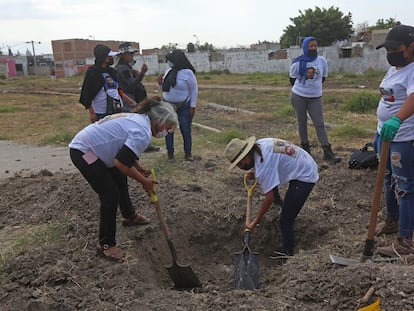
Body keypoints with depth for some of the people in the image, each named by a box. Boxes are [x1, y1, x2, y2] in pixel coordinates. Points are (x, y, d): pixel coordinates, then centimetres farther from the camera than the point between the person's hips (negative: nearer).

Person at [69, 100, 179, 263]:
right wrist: (144, 181, -16)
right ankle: (106, 245, 5)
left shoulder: (139, 119, 9)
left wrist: (141, 170, 9)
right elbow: (121, 162, -29)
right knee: (111, 196, -9)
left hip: (90, 147, 11)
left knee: (120, 180, 25)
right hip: (83, 152, -11)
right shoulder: (143, 133, -22)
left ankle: (130, 216, 48)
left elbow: (126, 152, 19)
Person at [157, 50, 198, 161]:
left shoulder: (187, 72, -11)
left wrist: (193, 106, -12)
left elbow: (194, 90, -9)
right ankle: (170, 153, 16)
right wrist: (161, 83, -4)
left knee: (186, 130, 0)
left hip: (184, 107, -5)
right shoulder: (169, 72, 7)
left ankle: (188, 153, 12)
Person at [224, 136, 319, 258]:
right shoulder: (258, 144, -3)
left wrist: (254, 222, -16)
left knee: (285, 221, -8)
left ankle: (286, 254, 1)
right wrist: (255, 171, 2)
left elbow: (269, 198, -26)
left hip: (304, 177, -10)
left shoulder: (263, 166, -29)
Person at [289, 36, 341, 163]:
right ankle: (305, 147, 23)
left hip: (316, 98, 1)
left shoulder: (322, 60, -3)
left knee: (320, 124, -3)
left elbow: (323, 78, 11)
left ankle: (327, 152, -5)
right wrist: (301, 88, 10)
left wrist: (314, 86, 11)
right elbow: (292, 79, 3)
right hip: (298, 96, -1)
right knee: (302, 122, 8)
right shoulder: (298, 63, -9)